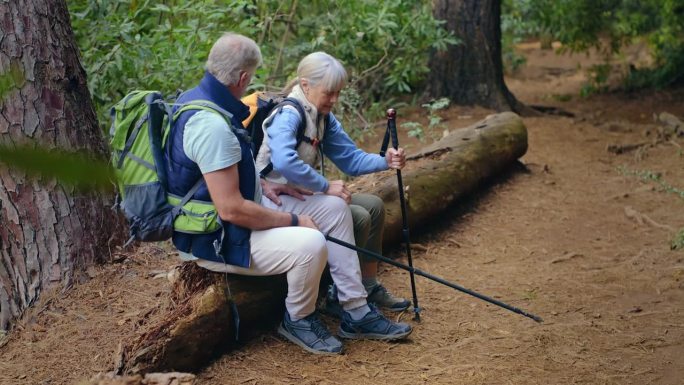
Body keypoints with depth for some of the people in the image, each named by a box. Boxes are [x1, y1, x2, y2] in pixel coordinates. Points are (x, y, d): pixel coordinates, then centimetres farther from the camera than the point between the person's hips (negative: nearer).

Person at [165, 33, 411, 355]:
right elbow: (231, 209, -30)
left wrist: (263, 185, 9)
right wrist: (293, 221, -17)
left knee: (334, 209, 8)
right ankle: (299, 320, 0)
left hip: (238, 210, 11)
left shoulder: (199, 98, 4)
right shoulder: (211, 125, -29)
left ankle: (357, 314, 13)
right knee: (310, 244, -30)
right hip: (215, 237, -11)